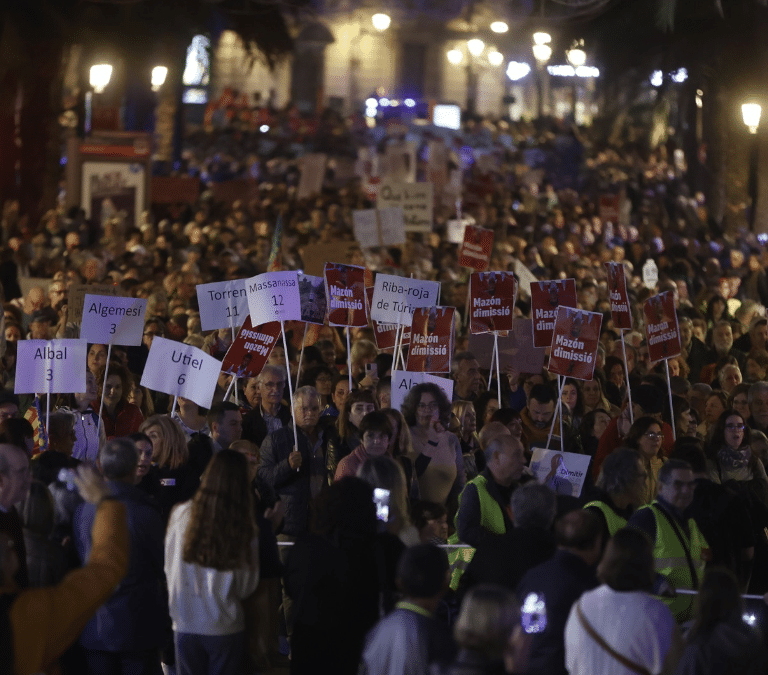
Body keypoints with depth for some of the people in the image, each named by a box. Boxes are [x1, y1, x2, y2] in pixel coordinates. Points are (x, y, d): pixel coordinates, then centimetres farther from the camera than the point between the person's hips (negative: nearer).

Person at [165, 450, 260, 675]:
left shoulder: (182, 515, -10)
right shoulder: (246, 530, -14)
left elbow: (168, 568, 0)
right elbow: (247, 587, -4)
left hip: (185, 626, 1)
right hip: (226, 629, -1)